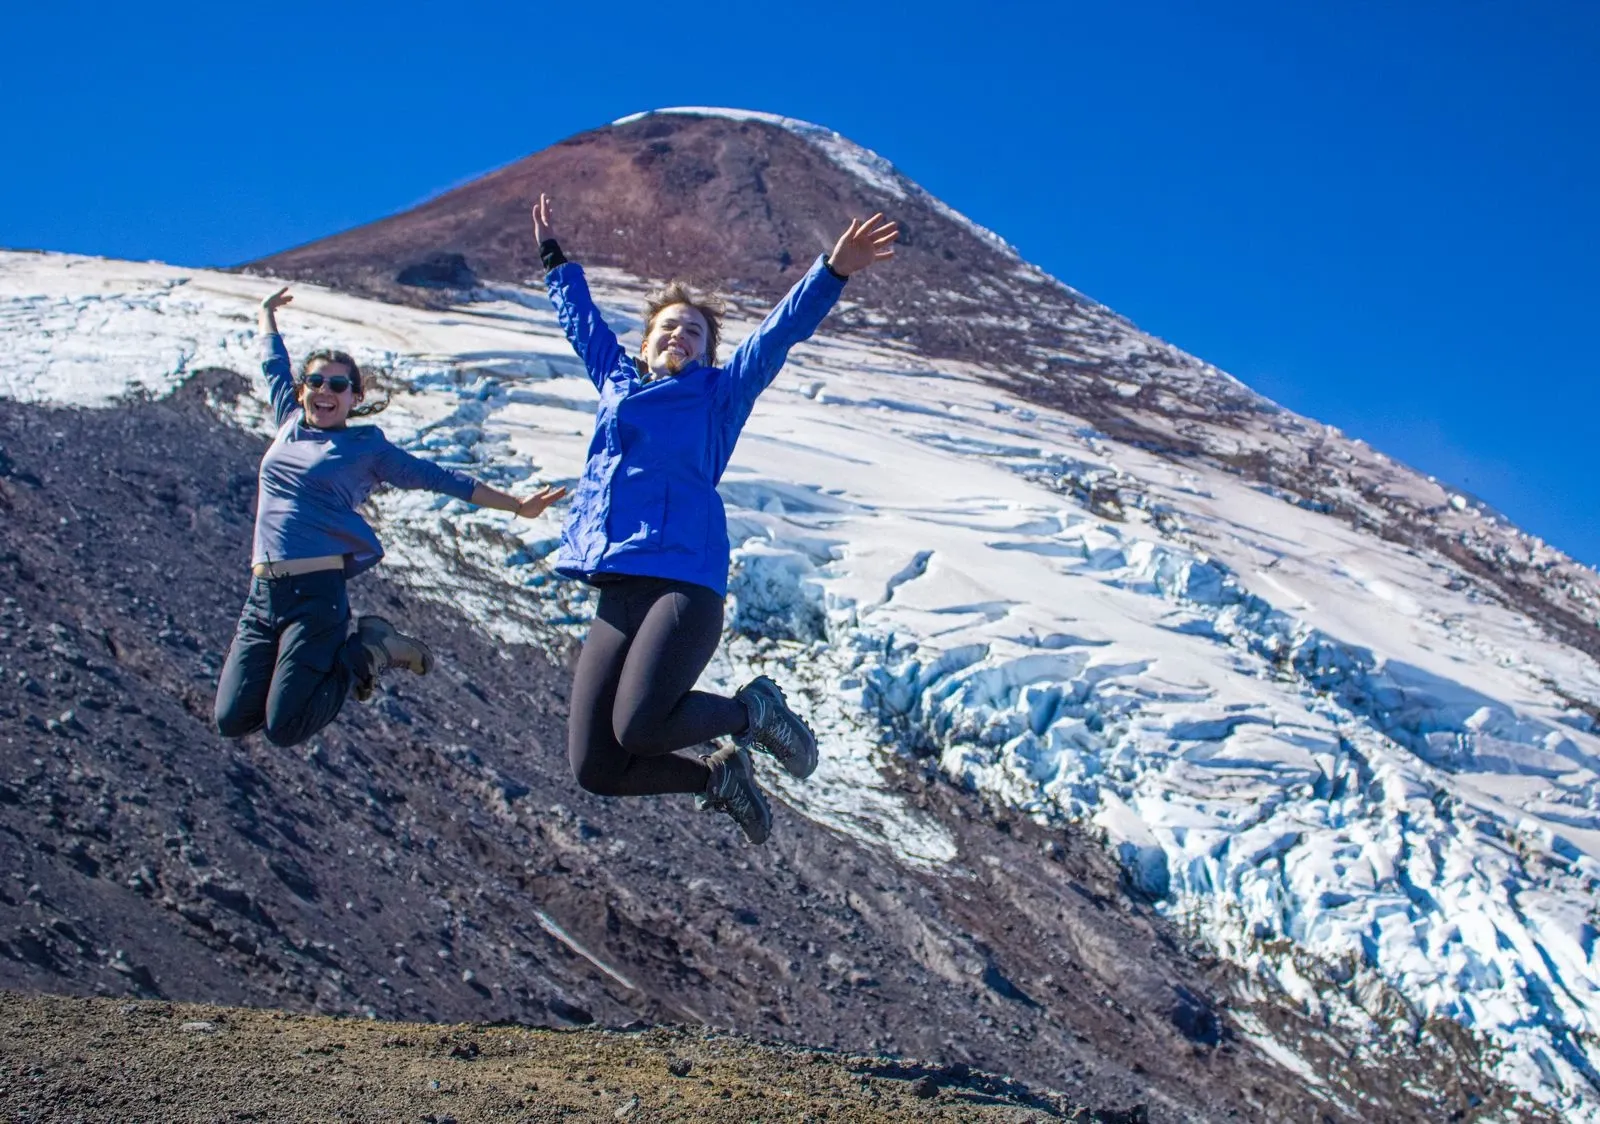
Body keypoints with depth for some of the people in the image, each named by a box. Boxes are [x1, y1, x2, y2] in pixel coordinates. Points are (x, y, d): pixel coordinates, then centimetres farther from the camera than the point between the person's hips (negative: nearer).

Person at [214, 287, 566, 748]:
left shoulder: (368, 448, 6)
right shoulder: (290, 423, 18)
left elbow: (439, 478, 7)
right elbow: (274, 364, 35)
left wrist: (516, 504, 4)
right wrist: (267, 314, 50)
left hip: (316, 590, -5)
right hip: (262, 591, 5)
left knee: (284, 728, -15)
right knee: (231, 720, -3)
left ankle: (366, 652, 9)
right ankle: (319, 656, 20)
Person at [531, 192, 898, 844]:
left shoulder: (717, 394, 14)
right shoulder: (617, 381, 24)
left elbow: (779, 332, 4)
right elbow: (580, 319, 41)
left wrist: (832, 272, -7)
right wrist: (553, 256, 51)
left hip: (684, 582, -5)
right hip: (616, 597, 5)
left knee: (640, 729, -27)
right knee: (595, 768, -8)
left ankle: (752, 710, 4)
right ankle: (719, 778, 19)